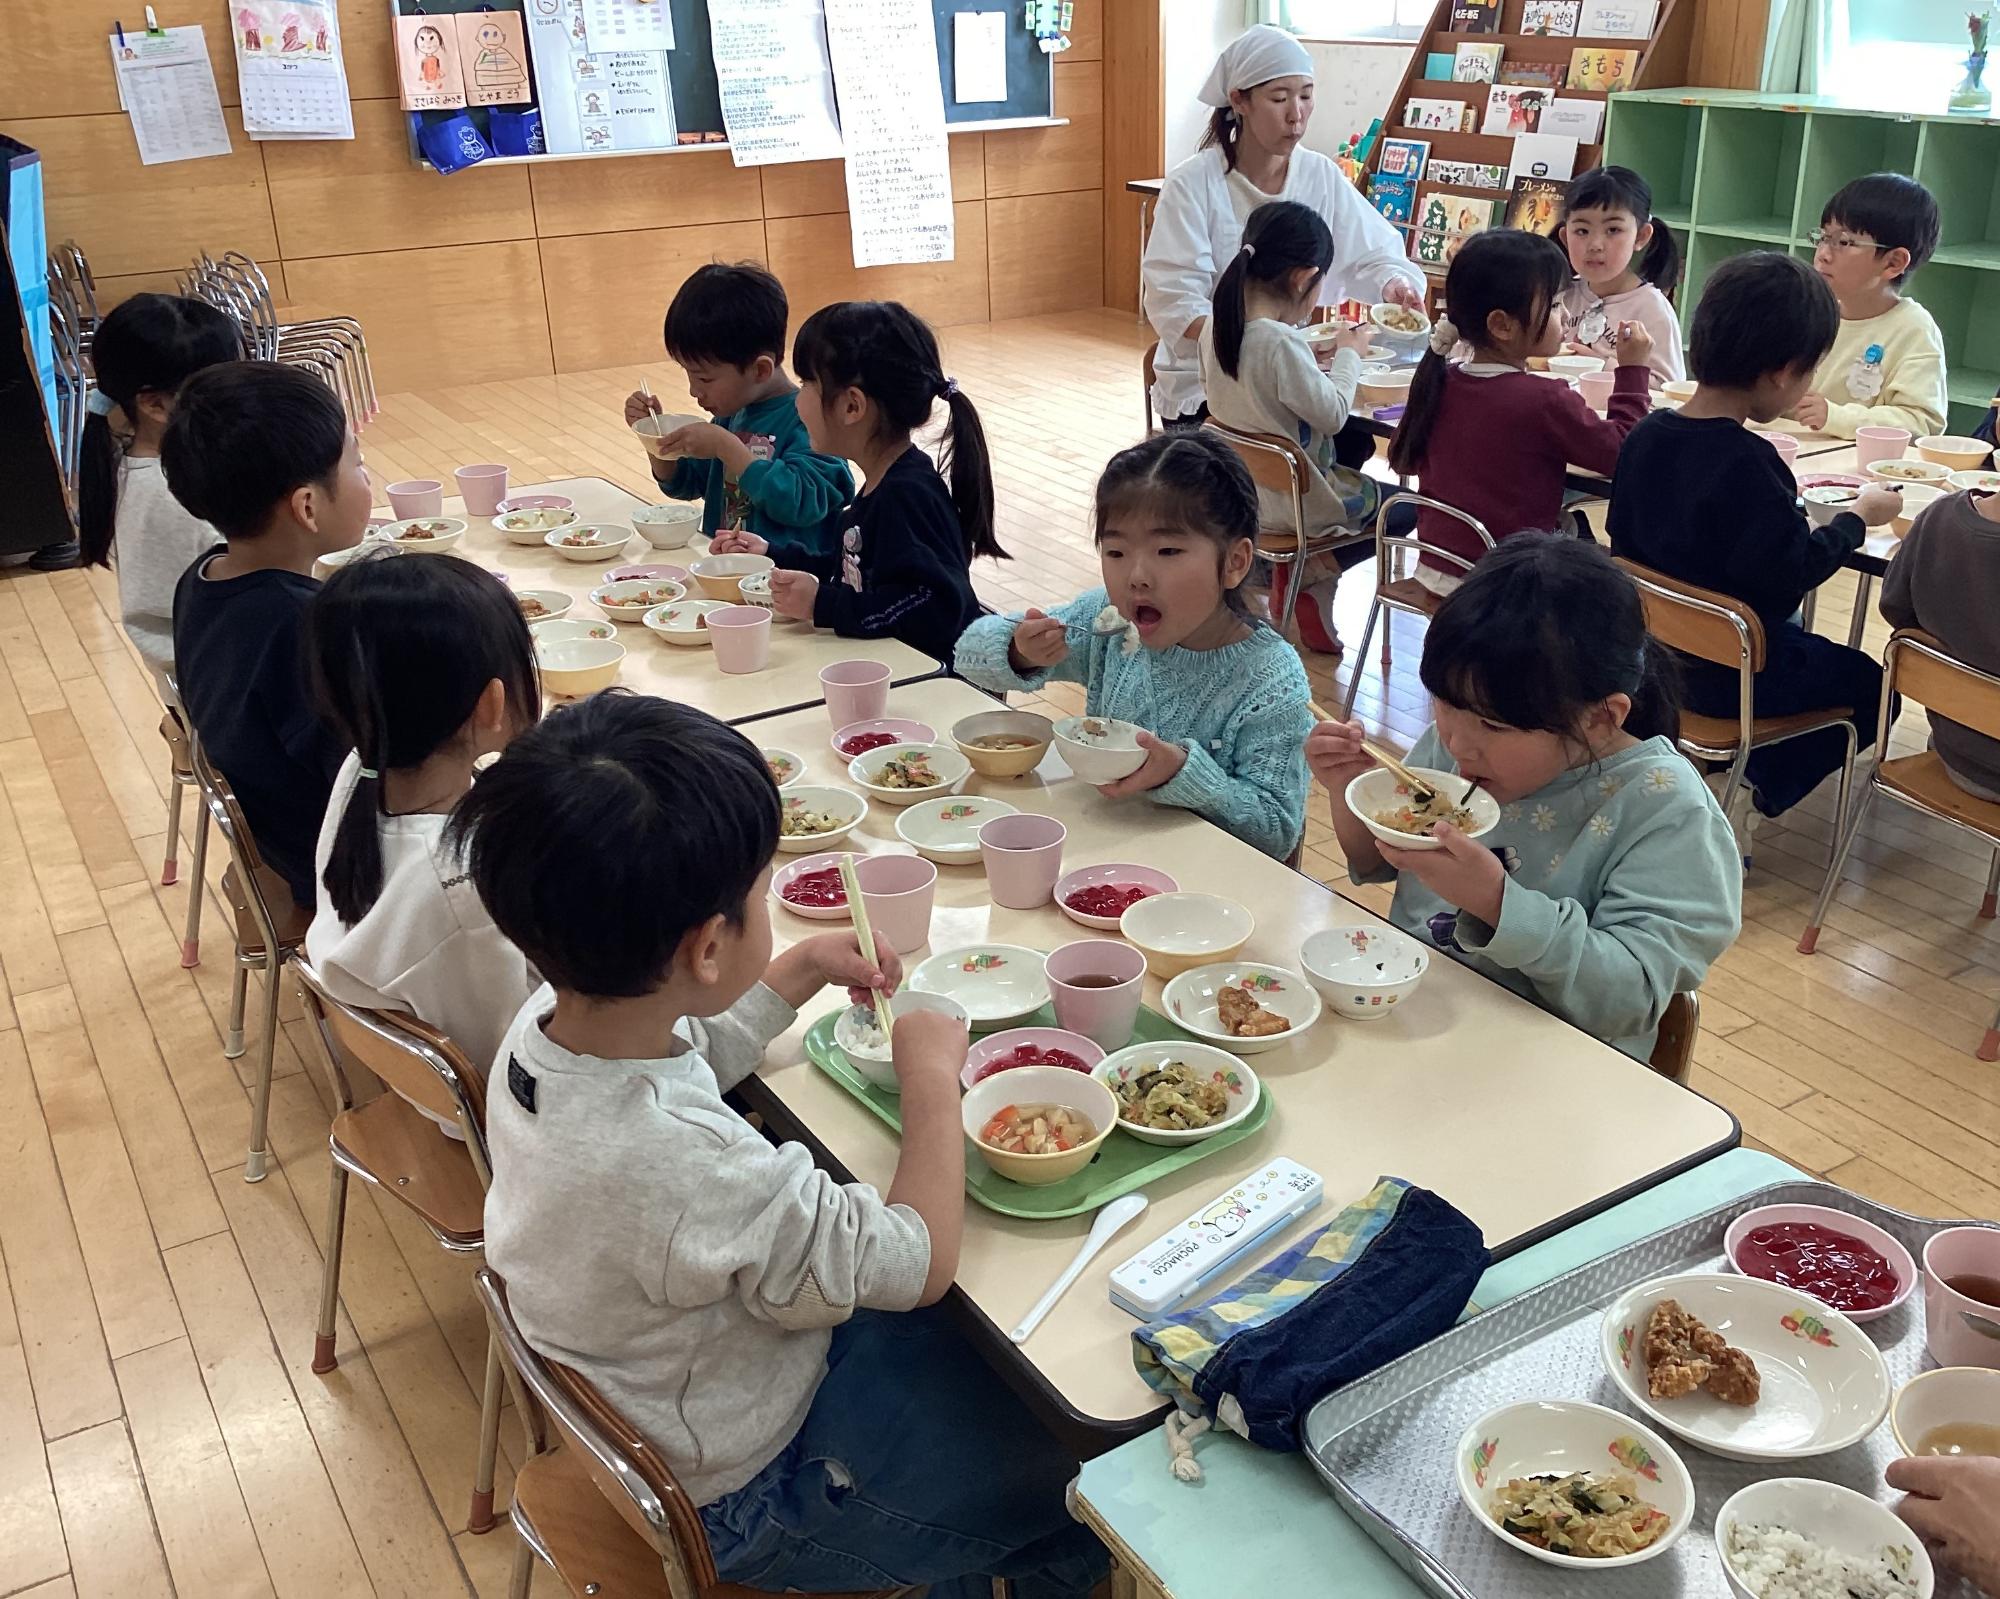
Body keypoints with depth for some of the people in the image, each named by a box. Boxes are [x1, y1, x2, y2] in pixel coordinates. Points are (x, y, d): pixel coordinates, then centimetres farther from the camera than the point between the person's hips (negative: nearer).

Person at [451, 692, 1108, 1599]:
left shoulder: (547, 1023, -16)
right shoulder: (696, 1173, -42)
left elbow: (690, 1051, 10)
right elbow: (921, 1263, -26)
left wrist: (805, 969, 2)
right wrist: (932, 1075, -15)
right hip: (739, 1499, -7)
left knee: (976, 1356, 22)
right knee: (1088, 1469, 6)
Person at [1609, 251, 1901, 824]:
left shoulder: (1646, 435, -3)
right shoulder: (1748, 464, -26)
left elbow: (1625, 542, 7)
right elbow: (1789, 575, -25)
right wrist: (1857, 518, -9)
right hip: (1730, 677, -8)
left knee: (1797, 634, 33)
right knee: (1870, 686, 14)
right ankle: (1754, 790, 10)